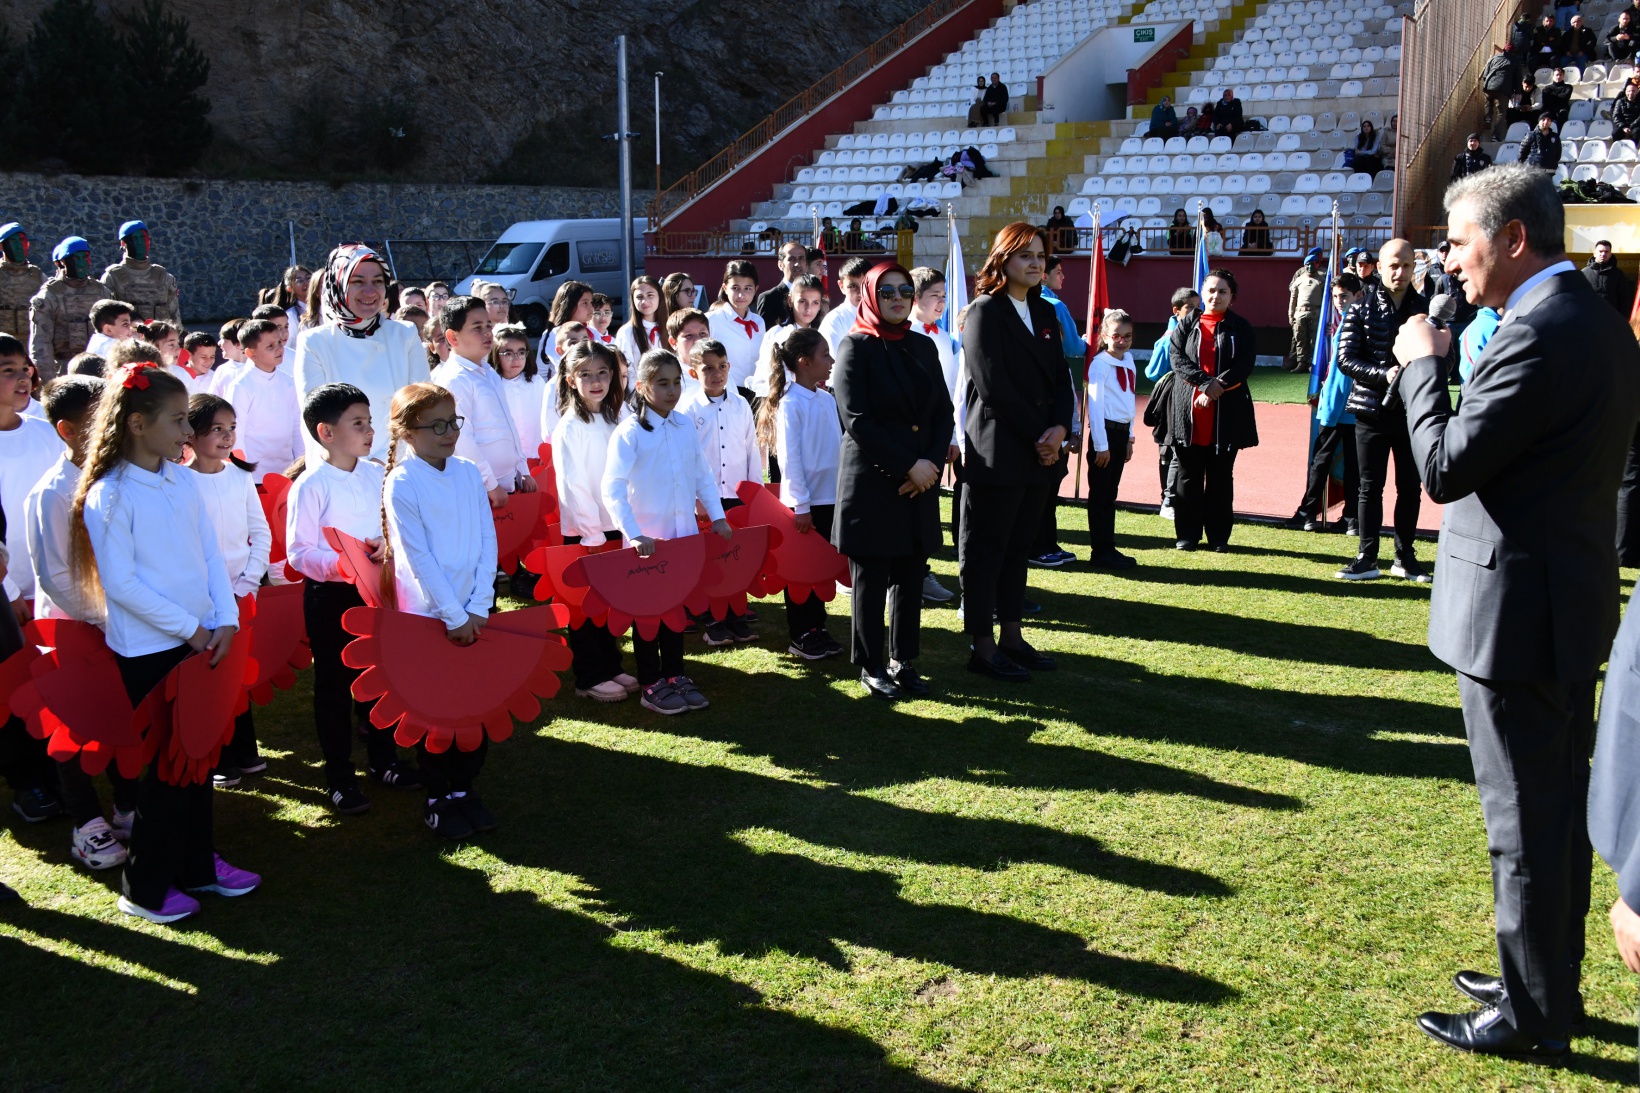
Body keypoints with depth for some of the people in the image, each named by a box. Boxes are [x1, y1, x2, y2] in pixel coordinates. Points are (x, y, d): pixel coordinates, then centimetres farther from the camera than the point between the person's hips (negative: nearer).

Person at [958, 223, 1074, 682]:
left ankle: (1011, 635, 21)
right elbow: (993, 387, -16)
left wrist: (1059, 429, -7)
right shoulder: (985, 313, -8)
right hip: (997, 452, -7)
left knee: (1019, 545, 13)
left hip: (1040, 452, 7)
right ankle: (983, 646, 6)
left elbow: (1060, 379, 11)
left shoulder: (1045, 314, 14)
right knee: (986, 549, 0)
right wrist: (1038, 435, -14)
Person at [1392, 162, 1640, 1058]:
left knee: (1524, 824, 2)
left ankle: (1532, 1017, 16)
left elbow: (1444, 469, -20)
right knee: (1559, 808, 19)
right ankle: (1551, 982, 34)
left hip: (1516, 609, -10)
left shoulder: (1539, 333, -21)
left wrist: (1423, 363, -8)